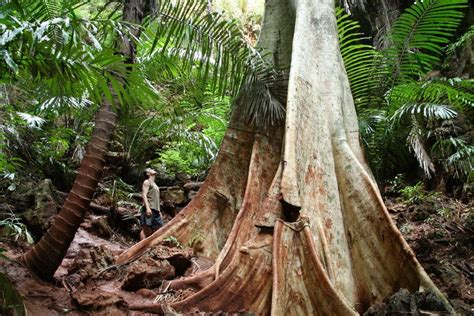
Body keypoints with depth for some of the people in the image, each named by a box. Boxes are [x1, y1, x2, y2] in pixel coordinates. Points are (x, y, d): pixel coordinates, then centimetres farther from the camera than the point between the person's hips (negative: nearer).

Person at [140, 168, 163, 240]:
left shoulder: (154, 184, 26)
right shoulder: (147, 182, 1)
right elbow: (144, 195, -11)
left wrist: (159, 211, 21)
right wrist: (147, 208, -22)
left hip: (155, 210, 9)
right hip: (149, 209, -9)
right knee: (146, 228, -10)